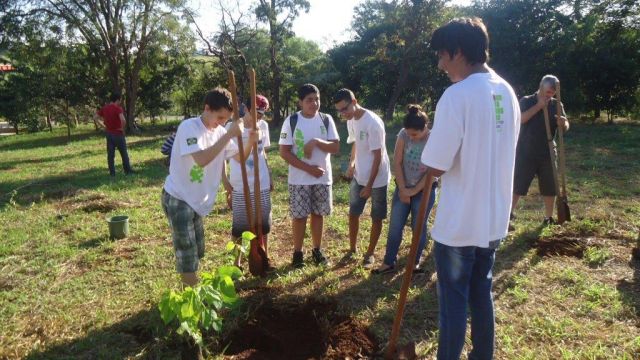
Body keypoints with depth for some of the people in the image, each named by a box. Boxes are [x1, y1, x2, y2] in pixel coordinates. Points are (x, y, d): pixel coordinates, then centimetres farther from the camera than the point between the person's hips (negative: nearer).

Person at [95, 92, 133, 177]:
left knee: (110, 154, 8)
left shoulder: (104, 108, 4)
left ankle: (112, 173, 9)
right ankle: (128, 171, 16)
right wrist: (122, 128, -13)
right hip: (118, 134, -5)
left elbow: (96, 119, 9)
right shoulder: (118, 108, -16)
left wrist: (104, 127, 9)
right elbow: (123, 120, -30)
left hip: (109, 134, 5)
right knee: (124, 153, 8)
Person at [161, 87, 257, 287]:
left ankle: (191, 290, 36)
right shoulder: (189, 127, -21)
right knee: (187, 252, -3)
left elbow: (239, 158, 9)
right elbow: (202, 159, -35)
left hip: (196, 199, 8)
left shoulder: (220, 131, 1)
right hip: (177, 198, -8)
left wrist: (250, 143, -12)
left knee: (197, 250, 19)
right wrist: (228, 135, -32)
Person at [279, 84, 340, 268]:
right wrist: (309, 168, -15)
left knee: (318, 214, 12)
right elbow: (284, 152, -10)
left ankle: (317, 250, 27)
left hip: (323, 178, 3)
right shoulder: (291, 121, -8)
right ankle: (297, 252, 20)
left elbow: (336, 147, -3)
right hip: (299, 180, -2)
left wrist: (316, 142, -21)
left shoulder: (326, 120, 0)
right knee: (299, 216, 4)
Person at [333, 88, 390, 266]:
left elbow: (378, 156, -21)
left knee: (376, 218, 9)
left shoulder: (373, 122, -24)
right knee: (353, 213, 13)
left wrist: (369, 184, -19)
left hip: (377, 179, -7)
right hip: (358, 177, 7)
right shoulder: (351, 121, 0)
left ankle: (370, 253, 24)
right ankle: (353, 248, 31)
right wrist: (352, 162, 3)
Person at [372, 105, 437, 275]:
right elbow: (397, 162, -8)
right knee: (394, 227, 5)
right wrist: (402, 189, -9)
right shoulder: (404, 134, -11)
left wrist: (414, 191, -13)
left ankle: (415, 263, 25)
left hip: (424, 191, -2)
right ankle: (389, 263, 17)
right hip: (403, 188, 3)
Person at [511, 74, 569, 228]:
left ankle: (549, 218, 23)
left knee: (550, 187, 9)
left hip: (547, 153, 4)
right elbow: (520, 119, -20)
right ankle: (508, 216, 2)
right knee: (517, 185, -5)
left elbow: (566, 127, 0)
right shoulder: (527, 101, -3)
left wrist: (563, 123, -23)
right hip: (526, 152, -4)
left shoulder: (556, 105, 6)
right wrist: (538, 106, -22)